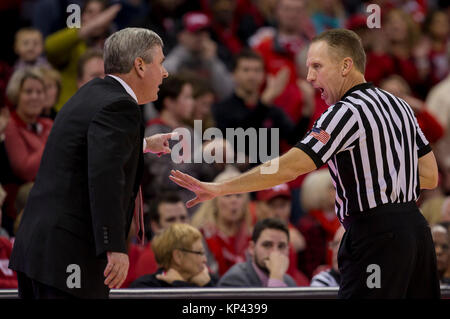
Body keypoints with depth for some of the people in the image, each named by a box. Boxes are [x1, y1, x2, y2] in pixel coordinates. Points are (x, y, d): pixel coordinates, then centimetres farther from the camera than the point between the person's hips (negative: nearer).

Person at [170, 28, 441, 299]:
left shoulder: (347, 112, -13)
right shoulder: (398, 104, 14)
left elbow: (289, 167, -21)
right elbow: (430, 176, 16)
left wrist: (219, 188, -21)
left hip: (375, 233, -9)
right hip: (414, 224, 9)